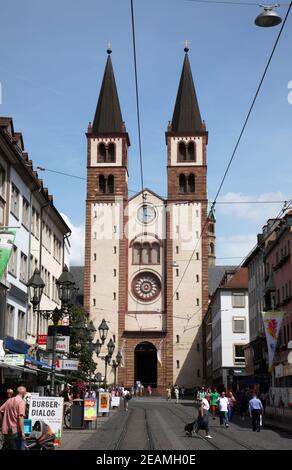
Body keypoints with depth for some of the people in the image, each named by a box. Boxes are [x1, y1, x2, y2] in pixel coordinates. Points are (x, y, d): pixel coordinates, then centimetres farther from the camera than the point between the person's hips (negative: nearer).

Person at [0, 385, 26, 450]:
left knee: (6, 448, 18)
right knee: (20, 448, -2)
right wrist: (22, 432, -22)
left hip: (5, 430, 8)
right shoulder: (21, 401, -11)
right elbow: (20, 417, -20)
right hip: (15, 431, -8)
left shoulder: (9, 400, 12)